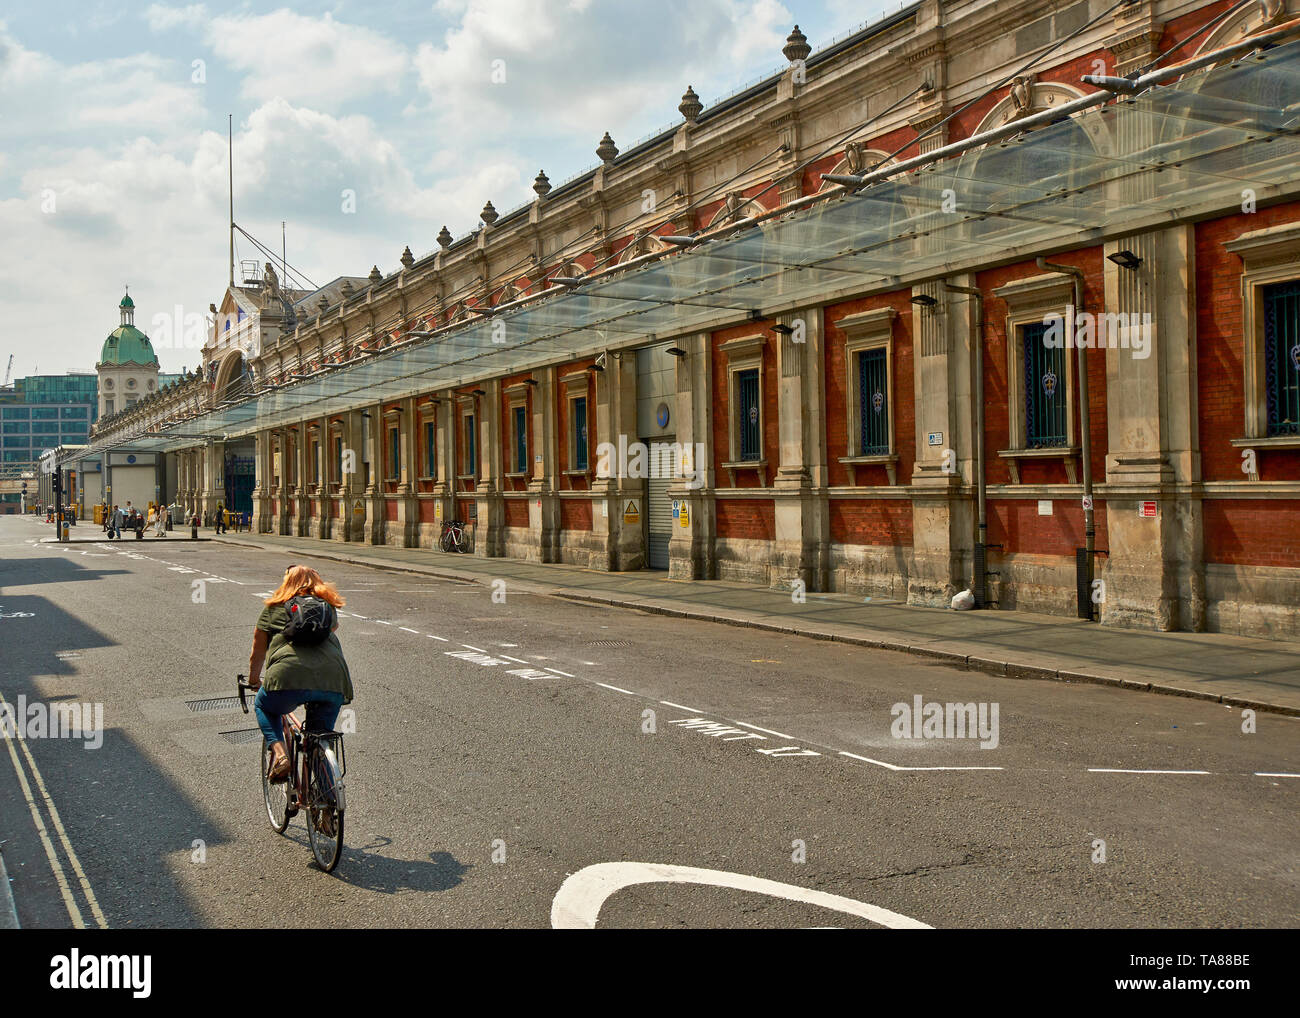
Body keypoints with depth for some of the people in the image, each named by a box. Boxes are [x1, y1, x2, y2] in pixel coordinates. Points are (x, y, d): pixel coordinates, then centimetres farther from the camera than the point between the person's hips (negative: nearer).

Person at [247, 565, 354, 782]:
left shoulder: (274, 608, 23)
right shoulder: (329, 608, 29)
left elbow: (257, 655, 32)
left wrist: (254, 681, 50)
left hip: (290, 676, -2)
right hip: (335, 679, 2)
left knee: (264, 706, 28)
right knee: (321, 735, 22)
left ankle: (279, 753, 7)